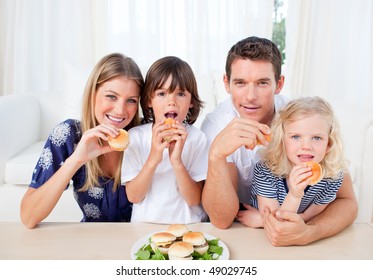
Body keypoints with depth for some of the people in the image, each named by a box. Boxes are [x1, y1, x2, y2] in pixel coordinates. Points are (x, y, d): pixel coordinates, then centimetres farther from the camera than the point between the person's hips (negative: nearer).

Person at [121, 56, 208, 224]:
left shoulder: (197, 138, -6)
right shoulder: (135, 136, -4)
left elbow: (194, 199, -8)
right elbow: (133, 197, -6)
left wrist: (177, 162, -23)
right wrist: (153, 159, -21)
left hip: (188, 224, -1)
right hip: (145, 224, 1)